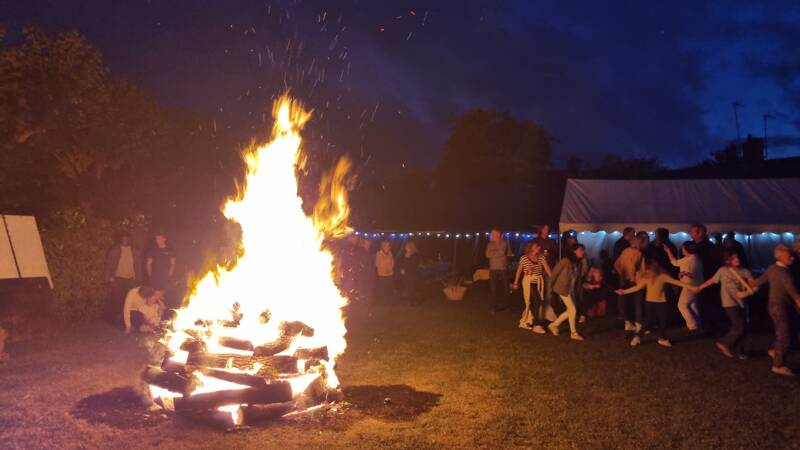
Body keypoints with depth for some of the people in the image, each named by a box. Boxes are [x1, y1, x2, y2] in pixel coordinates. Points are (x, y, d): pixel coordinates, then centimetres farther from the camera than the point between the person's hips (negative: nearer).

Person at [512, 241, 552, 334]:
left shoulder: (541, 257, 1)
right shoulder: (524, 258, -7)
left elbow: (547, 268, -10)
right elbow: (519, 271, 2)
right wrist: (516, 283, 6)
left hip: (539, 282, 4)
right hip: (529, 282, -4)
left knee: (532, 303, 11)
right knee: (537, 302, -11)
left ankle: (525, 321, 28)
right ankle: (537, 325, -3)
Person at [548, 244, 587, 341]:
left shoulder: (578, 263, 6)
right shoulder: (566, 261, -17)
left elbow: (576, 277, 14)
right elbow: (555, 271, -11)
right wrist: (553, 284, -1)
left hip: (571, 290, 8)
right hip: (563, 289, -8)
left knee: (570, 311, 11)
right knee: (573, 310, -5)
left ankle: (554, 325, 25)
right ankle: (573, 333, 8)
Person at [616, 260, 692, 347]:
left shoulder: (663, 276, -12)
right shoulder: (646, 278, -6)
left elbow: (676, 282, -16)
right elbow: (637, 287, 2)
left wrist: (691, 287, -21)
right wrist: (624, 291, 1)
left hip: (661, 302, 0)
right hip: (649, 302, 0)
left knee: (663, 321, 5)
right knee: (648, 322, -6)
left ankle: (662, 339, 24)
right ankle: (637, 337, 9)